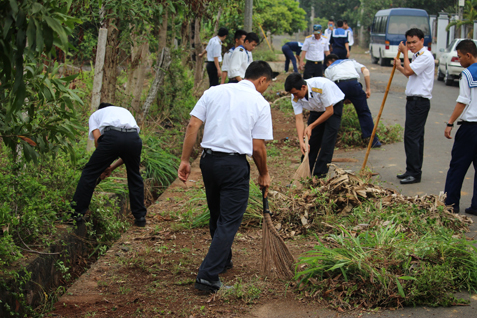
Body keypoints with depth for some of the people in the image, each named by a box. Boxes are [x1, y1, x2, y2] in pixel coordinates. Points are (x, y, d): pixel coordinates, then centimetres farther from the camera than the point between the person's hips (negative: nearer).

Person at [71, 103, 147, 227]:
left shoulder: (95, 115, 32)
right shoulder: (125, 111, 42)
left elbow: (97, 138, 12)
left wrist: (103, 166, 21)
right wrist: (112, 167, 37)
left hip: (112, 137, -3)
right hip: (134, 137, 4)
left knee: (90, 173, 12)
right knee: (135, 177, 24)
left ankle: (76, 213, 14)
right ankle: (140, 217, 26)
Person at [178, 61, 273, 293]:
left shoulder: (214, 91, 9)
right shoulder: (260, 103, -1)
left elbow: (193, 126, 2)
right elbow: (258, 147, -2)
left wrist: (185, 160, 5)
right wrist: (264, 174, 13)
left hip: (208, 160, 5)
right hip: (235, 165, -5)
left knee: (216, 216, 22)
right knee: (229, 221, 1)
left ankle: (223, 260, 39)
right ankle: (208, 276, -7)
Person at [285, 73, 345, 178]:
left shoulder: (321, 85, -38)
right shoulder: (295, 97, -21)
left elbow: (329, 111, -29)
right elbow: (299, 119, -22)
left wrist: (311, 126, -29)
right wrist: (301, 141, -34)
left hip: (333, 107, -5)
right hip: (317, 109, 5)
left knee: (327, 142, -14)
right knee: (311, 141, -1)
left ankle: (320, 175, -10)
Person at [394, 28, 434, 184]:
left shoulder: (426, 56, -14)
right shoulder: (416, 56, 17)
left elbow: (408, 71, -21)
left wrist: (404, 53, -10)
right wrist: (399, 67, 15)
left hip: (419, 101, -10)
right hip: (414, 101, 10)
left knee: (412, 136, -11)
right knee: (415, 137, 14)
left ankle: (414, 173, -9)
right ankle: (414, 171, 20)